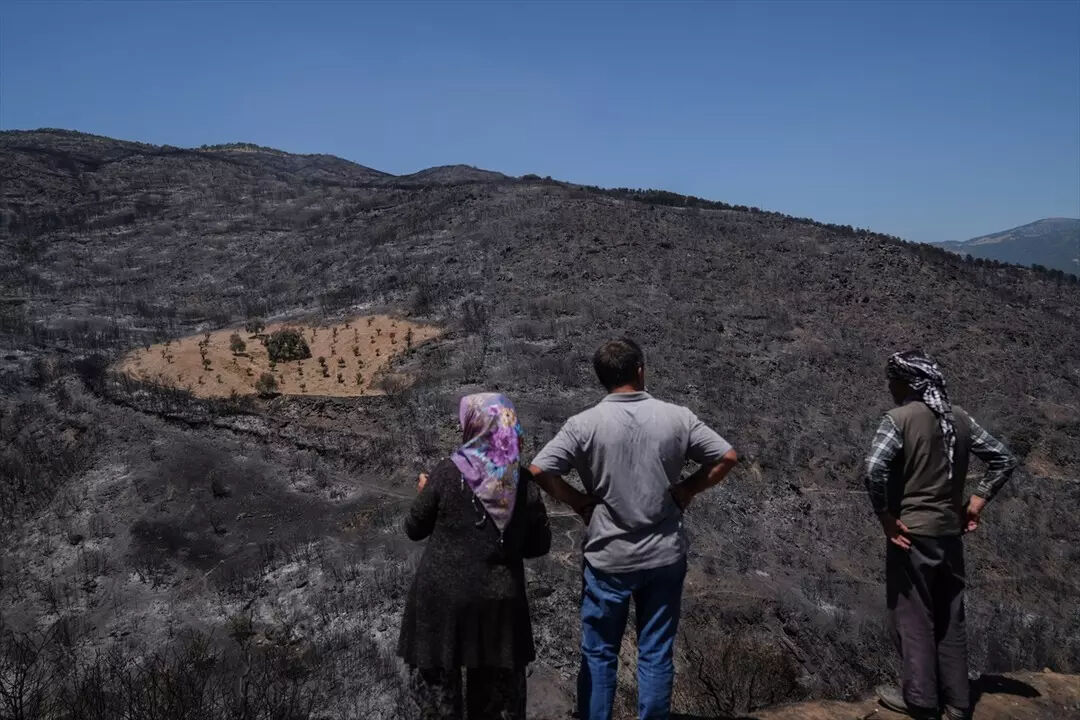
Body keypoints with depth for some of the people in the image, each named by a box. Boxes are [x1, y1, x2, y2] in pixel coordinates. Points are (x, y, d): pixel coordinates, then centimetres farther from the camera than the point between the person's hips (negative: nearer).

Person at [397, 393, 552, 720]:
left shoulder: (447, 473, -12)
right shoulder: (524, 484, -5)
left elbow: (414, 529, 0)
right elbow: (539, 545, 5)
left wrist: (425, 491, 16)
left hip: (442, 599, -2)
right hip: (500, 603, 2)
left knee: (435, 689, 16)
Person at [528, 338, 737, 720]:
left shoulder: (585, 424, -10)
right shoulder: (676, 417, -4)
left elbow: (539, 471, -17)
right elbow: (726, 457, -1)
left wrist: (577, 500, -4)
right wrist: (686, 490, 5)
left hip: (607, 558, -1)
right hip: (665, 557, 2)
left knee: (599, 656, 12)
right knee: (656, 655, 12)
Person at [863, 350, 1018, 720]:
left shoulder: (899, 418, -14)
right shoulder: (960, 418, 5)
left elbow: (874, 470, -27)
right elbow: (1003, 459, 11)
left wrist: (885, 516, -16)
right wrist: (977, 501, 10)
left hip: (910, 533, -6)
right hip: (950, 531, 6)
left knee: (912, 617, 6)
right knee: (949, 618, 16)